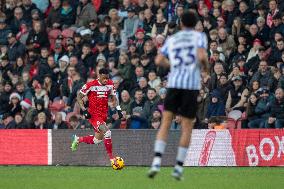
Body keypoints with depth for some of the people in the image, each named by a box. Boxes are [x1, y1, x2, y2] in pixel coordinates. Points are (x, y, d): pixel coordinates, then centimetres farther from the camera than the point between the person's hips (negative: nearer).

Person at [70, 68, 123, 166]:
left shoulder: (110, 84, 3)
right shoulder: (91, 85, -13)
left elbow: (113, 97, 19)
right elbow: (79, 97, -4)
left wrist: (118, 109, 6)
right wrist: (84, 110, -13)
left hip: (104, 115, 7)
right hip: (94, 114, -7)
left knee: (98, 139, 14)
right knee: (107, 132, -24)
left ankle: (78, 139, 39)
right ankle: (111, 158, -16)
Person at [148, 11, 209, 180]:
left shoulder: (172, 39, 16)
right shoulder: (200, 36, 7)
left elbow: (159, 61, 8)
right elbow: (202, 56, -11)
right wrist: (206, 66, 11)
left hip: (174, 83, 2)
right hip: (192, 85, -2)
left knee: (165, 124, 5)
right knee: (187, 127, 7)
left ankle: (157, 161, -14)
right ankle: (179, 167, 4)